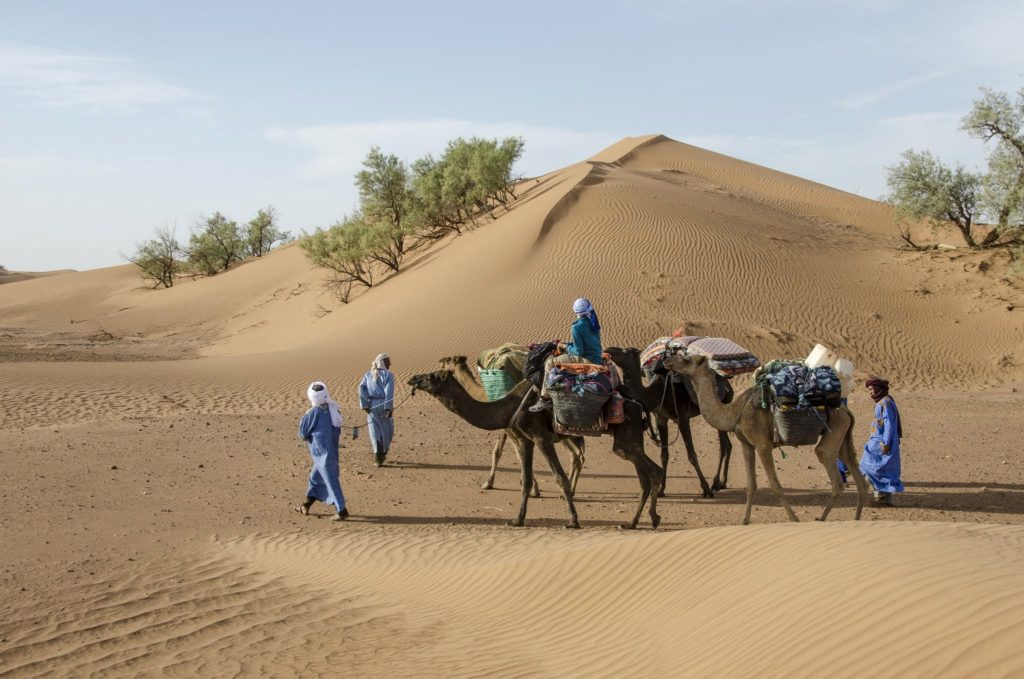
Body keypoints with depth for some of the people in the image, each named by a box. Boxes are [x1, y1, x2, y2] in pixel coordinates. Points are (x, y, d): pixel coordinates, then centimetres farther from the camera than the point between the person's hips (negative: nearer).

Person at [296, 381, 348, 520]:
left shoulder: (314, 412, -19)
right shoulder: (334, 409, 1)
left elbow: (303, 433, -8)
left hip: (322, 454, -8)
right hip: (332, 450, 8)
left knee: (331, 482, -4)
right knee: (315, 478, 20)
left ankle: (341, 511, -3)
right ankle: (306, 506, 30)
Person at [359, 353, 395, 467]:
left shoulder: (368, 374, 9)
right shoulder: (388, 375, -5)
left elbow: (362, 388, -3)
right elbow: (389, 391, -15)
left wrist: (365, 405, -4)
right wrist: (389, 408, -16)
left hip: (372, 405, 3)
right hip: (384, 405, -3)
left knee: (375, 431, 4)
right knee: (387, 429, 18)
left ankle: (378, 456, -12)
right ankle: (383, 452, 26)